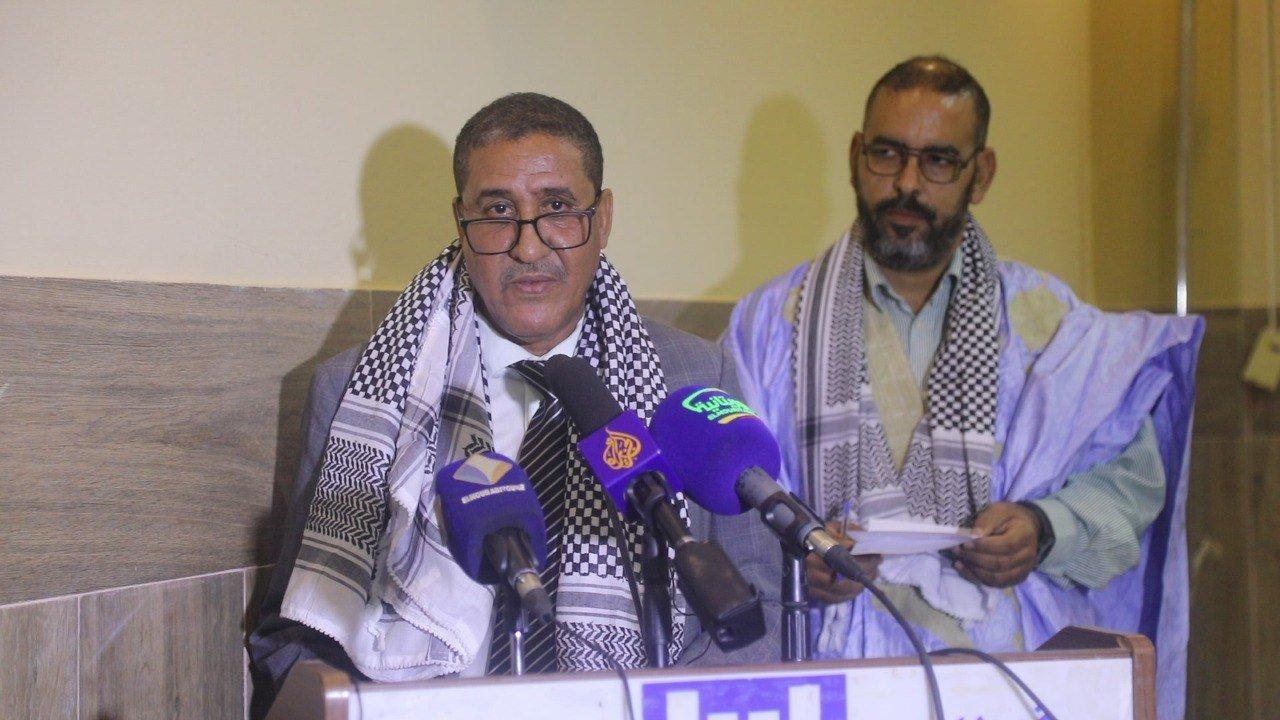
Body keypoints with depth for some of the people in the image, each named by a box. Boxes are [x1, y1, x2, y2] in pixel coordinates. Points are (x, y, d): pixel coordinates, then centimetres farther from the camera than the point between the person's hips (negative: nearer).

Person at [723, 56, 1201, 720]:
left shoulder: (1048, 320, 14)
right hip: (834, 660, 0)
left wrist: (1045, 530, -6)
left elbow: (1129, 475, 13)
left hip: (1008, 660, 1)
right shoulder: (773, 321, 12)